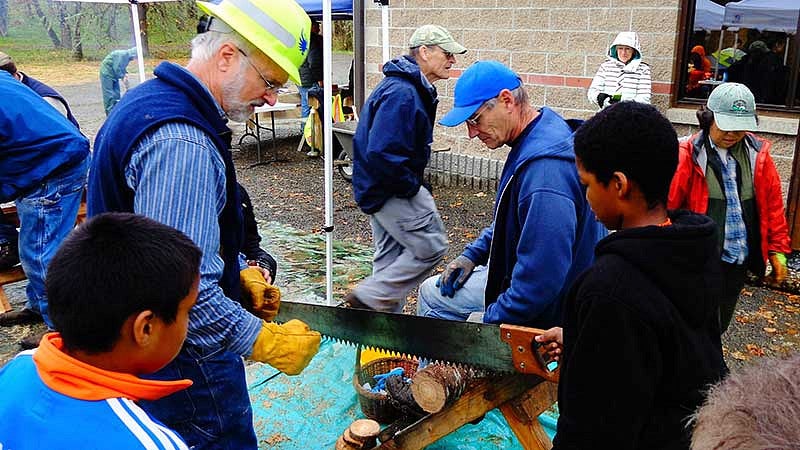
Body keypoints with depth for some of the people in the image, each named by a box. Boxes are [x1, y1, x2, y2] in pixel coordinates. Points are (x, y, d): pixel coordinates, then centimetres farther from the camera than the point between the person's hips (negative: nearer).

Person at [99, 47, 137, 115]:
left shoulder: (127, 56, 5)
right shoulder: (122, 54, -24)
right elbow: (116, 68, -27)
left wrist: (125, 73, -1)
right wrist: (123, 77, -17)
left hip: (113, 74, 10)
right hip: (107, 73, -10)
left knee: (117, 94, 11)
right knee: (109, 95, -8)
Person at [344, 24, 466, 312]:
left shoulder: (415, 88, 12)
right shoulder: (401, 93, -23)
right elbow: (382, 152, -31)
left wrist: (414, 183, 12)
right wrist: (411, 186, -19)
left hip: (378, 188, 11)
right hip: (391, 189, -11)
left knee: (390, 255, 18)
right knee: (431, 246, -4)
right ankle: (368, 297, 1)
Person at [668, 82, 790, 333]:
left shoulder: (758, 155, 2)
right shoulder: (689, 156, -13)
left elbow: (773, 205, 10)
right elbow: (667, 207, -13)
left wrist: (777, 250, 9)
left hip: (739, 261, 5)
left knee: (719, 324, 19)